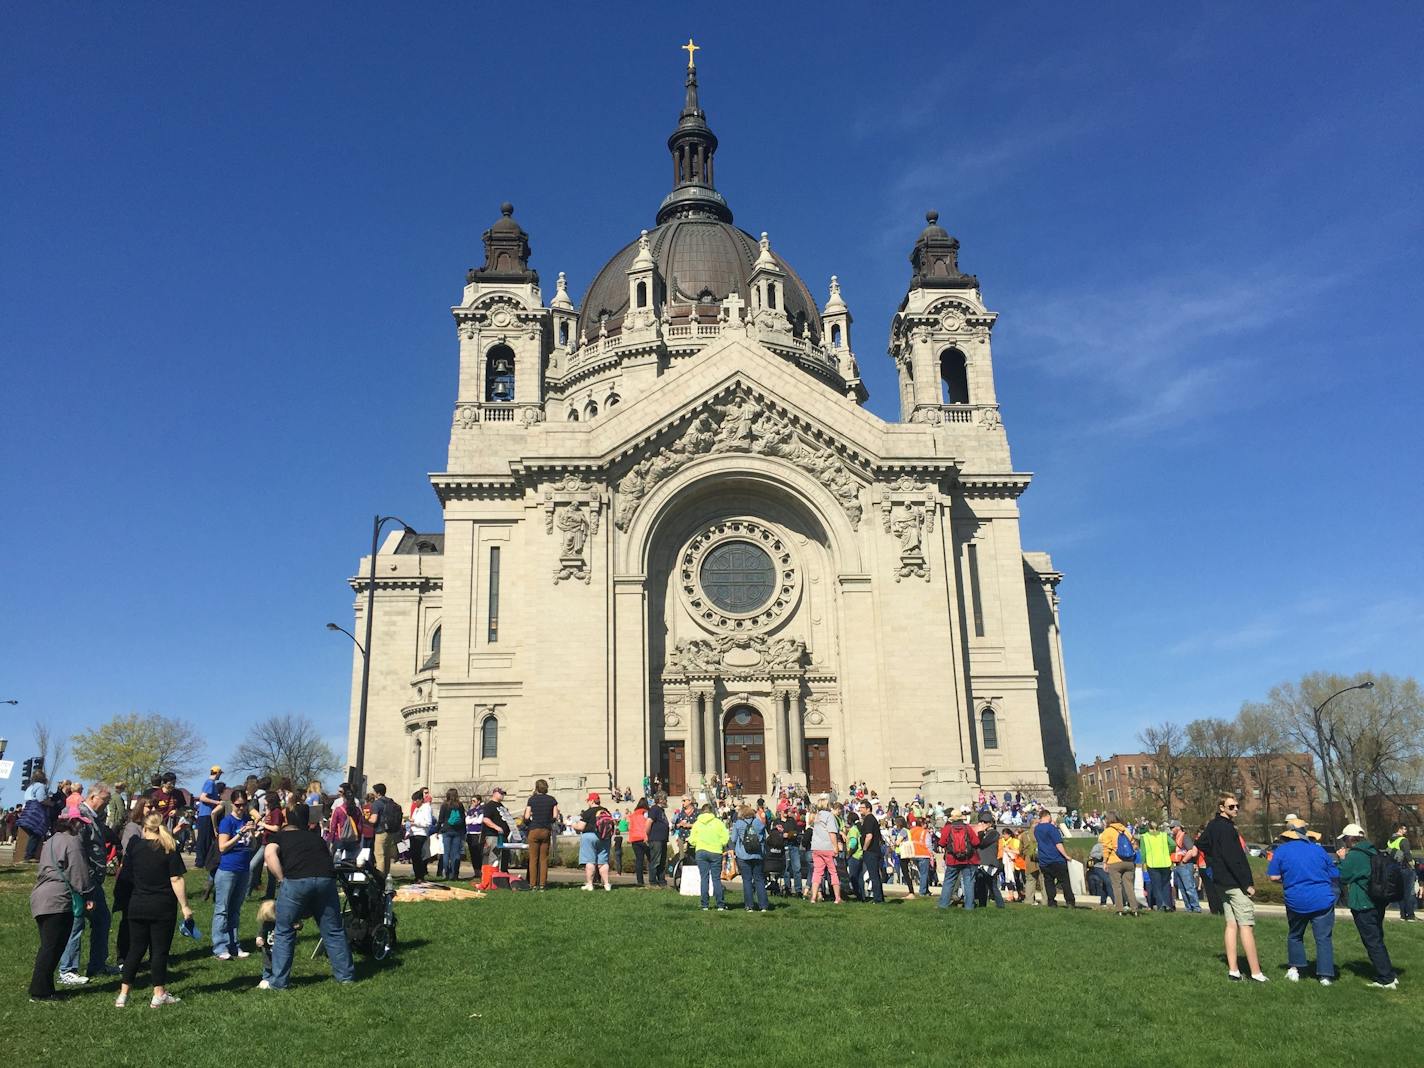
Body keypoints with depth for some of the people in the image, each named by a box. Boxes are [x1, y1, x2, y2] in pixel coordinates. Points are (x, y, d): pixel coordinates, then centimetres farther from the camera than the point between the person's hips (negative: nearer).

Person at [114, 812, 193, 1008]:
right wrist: (185, 906, -8)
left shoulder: (135, 845, -1)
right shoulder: (170, 849, -9)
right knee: (160, 950, 4)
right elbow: (176, 880, -12)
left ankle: (123, 994, 14)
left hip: (137, 905, 3)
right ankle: (159, 995, 6)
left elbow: (127, 872, 8)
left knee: (135, 949, 13)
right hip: (163, 907, -3)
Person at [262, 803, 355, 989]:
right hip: (326, 880, 3)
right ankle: (346, 974, 22)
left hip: (295, 881, -3)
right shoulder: (315, 837, 32)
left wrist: (281, 879, 5)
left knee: (284, 932, 14)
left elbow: (269, 854, -1)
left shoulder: (280, 836, 21)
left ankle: (278, 981, 15)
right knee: (333, 930, 15)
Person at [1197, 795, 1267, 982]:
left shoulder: (1212, 826, 12)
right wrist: (1247, 884, -17)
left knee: (1232, 925, 10)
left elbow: (1200, 844, 26)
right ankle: (1256, 973, -6)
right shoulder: (1226, 828, -17)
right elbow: (1233, 859, -21)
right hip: (1235, 884, -9)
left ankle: (1233, 971, 10)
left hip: (1223, 883, 9)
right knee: (1246, 925, -7)